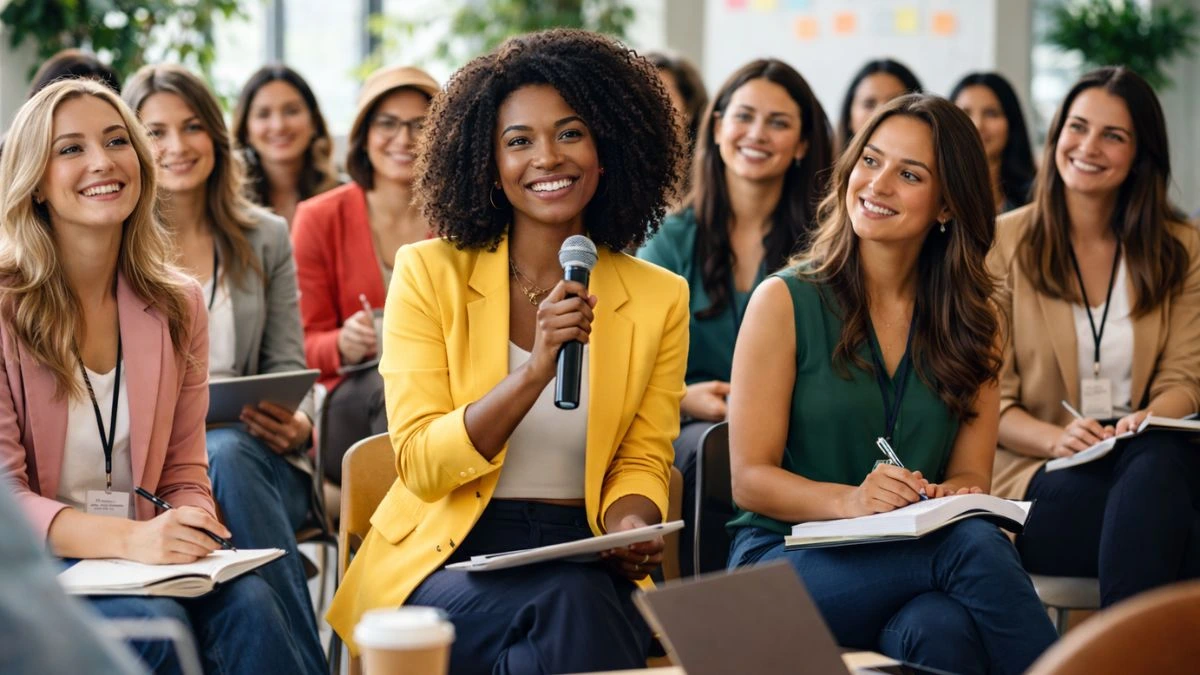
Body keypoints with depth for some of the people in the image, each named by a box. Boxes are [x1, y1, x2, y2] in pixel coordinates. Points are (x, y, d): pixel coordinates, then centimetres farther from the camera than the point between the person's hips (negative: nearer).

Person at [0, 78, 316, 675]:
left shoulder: (177, 306, 9)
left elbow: (183, 474, 11)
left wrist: (193, 527, -14)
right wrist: (127, 538, -27)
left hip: (138, 559, 4)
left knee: (247, 602, -28)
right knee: (156, 624, -33)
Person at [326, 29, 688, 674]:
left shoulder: (658, 299, 7)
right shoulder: (429, 274, 0)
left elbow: (642, 460, 9)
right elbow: (418, 464, -7)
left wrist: (628, 524, -16)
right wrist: (535, 372, -22)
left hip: (582, 563, 2)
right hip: (448, 557, -2)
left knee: (583, 614, -33)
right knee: (565, 605, -33)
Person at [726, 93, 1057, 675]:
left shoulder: (972, 322, 11)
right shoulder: (785, 302, 0)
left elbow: (970, 474, 10)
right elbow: (749, 478, -4)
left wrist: (952, 495, -16)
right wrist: (849, 501, -23)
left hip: (911, 567, 3)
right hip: (785, 557, -3)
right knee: (976, 548, -33)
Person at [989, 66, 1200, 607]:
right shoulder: (1004, 243, 6)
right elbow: (990, 402, 2)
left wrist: (1145, 421, -18)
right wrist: (1057, 438, -19)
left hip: (1153, 458, 2)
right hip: (1042, 479, -2)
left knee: (1156, 462, -38)